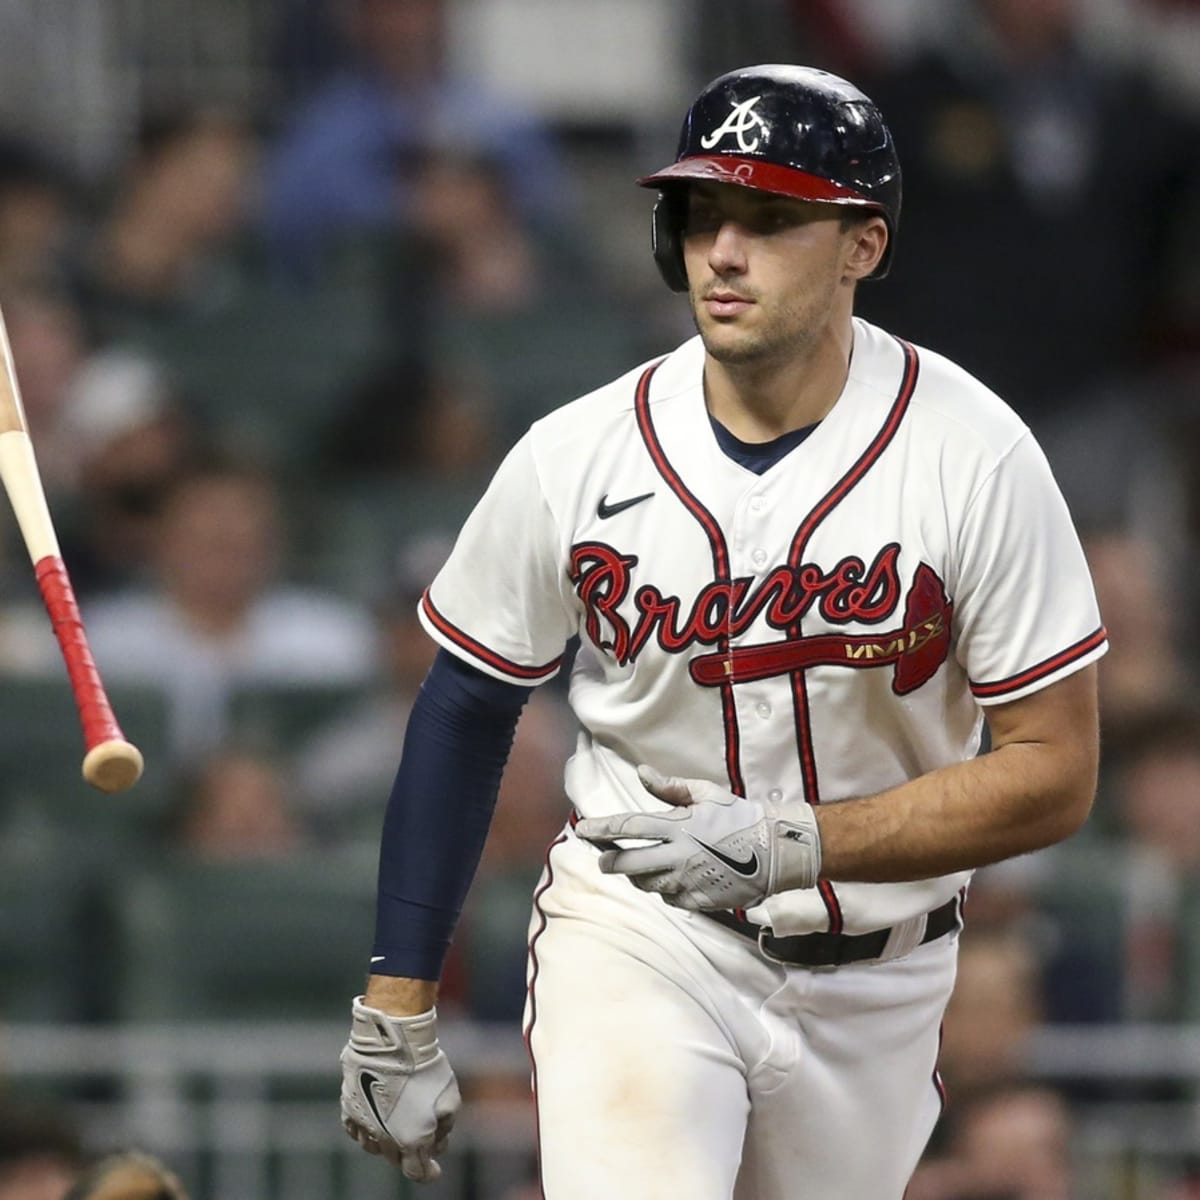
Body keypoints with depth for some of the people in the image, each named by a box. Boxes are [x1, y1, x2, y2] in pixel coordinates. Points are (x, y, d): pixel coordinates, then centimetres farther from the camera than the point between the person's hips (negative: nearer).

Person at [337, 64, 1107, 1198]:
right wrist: (395, 1017, 0)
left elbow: (1055, 773, -13)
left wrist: (789, 843, -23)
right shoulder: (577, 458, -10)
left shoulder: (971, 456, -14)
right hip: (633, 938, -1)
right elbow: (461, 720, 2)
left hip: (874, 979, 1)